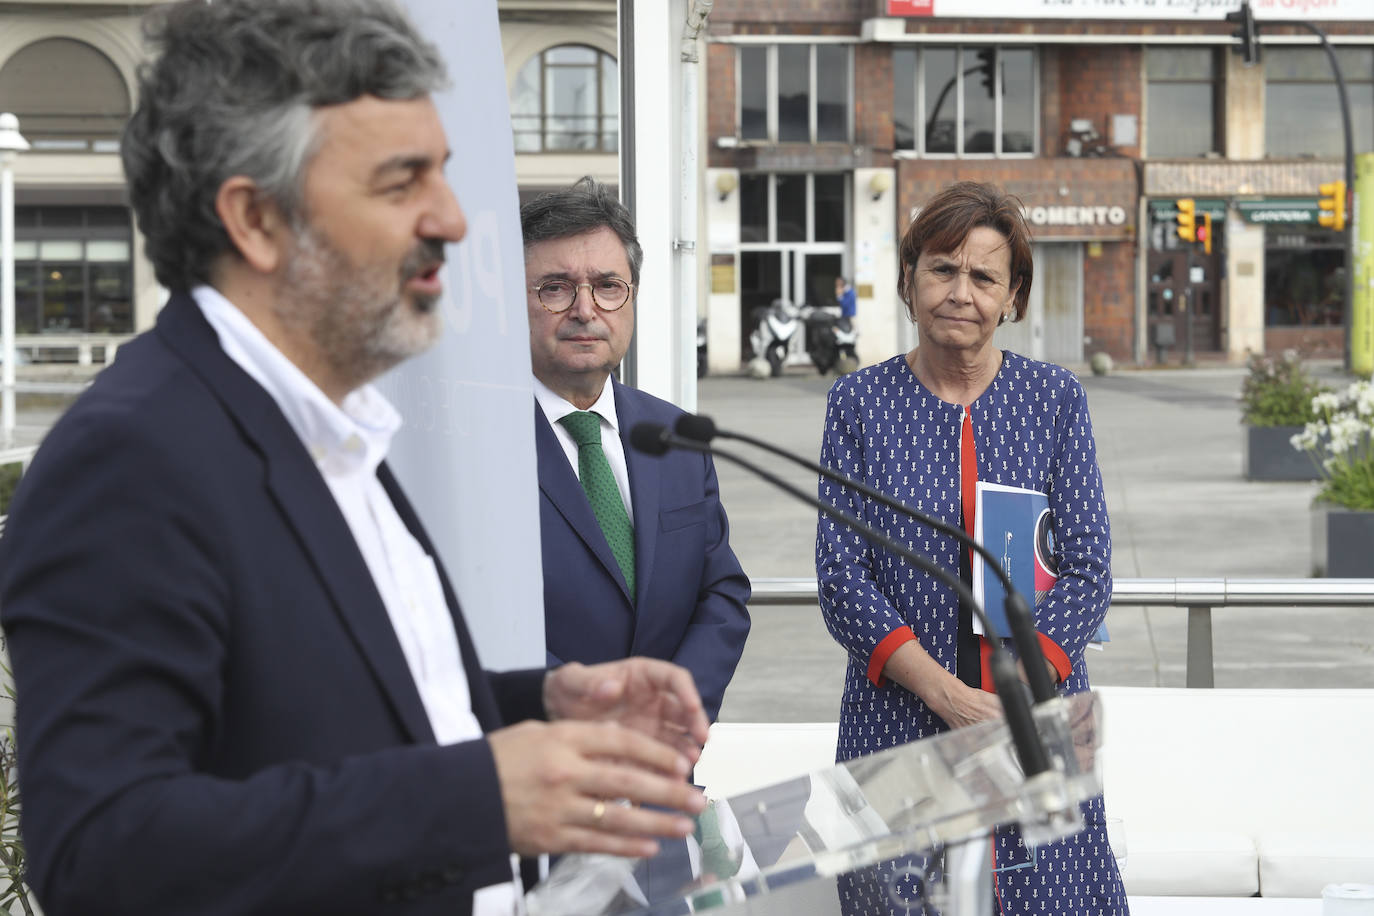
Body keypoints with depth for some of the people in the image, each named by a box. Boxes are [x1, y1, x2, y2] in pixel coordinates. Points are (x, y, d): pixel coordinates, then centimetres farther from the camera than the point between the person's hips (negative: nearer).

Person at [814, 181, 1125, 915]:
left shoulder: (1055, 400, 6)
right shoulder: (859, 402, 3)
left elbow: (1088, 567, 1)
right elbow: (841, 576, -3)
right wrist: (947, 696, -15)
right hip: (896, 727, -1)